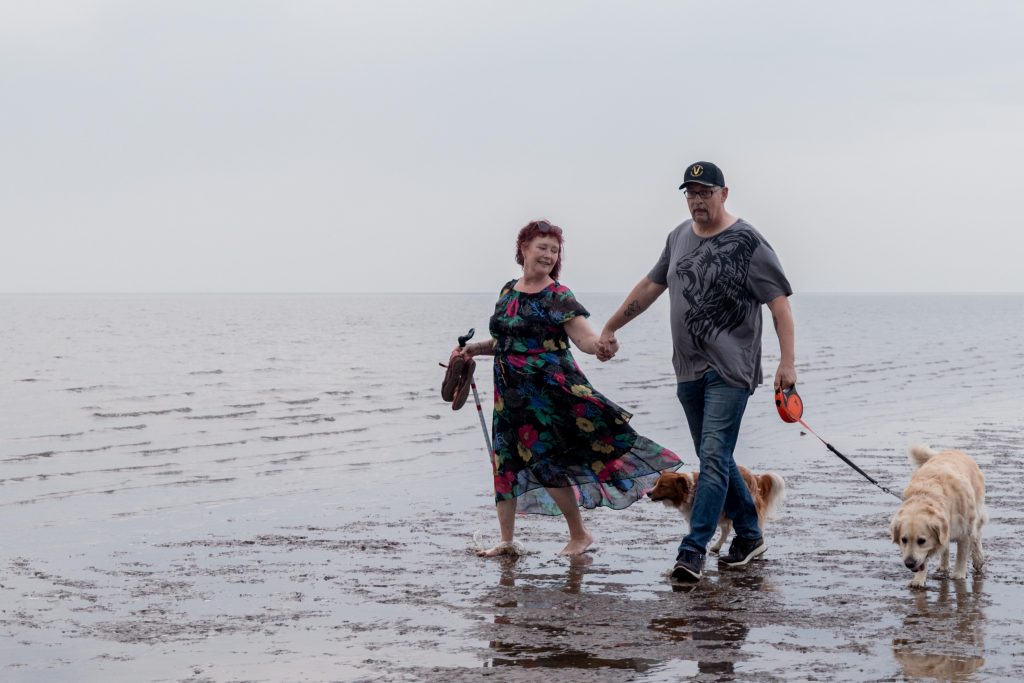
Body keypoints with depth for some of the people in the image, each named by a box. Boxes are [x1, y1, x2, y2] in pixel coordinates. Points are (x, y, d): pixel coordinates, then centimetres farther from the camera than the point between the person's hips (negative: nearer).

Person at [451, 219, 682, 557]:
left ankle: (579, 534, 9)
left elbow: (585, 339, -17)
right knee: (506, 462, 6)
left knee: (547, 462, -9)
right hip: (511, 394, 6)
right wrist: (474, 348, 13)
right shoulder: (508, 291, 12)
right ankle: (506, 541, 16)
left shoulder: (557, 297, -7)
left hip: (549, 392, -6)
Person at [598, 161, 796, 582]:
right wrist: (610, 328, 25)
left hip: (730, 370, -7)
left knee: (714, 456, -13)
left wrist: (787, 362, -17)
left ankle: (693, 550, -16)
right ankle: (750, 536, 25)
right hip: (689, 370, 7)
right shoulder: (679, 237, 12)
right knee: (715, 459, 12)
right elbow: (649, 287, 23)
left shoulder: (746, 242, -8)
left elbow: (779, 302, -10)